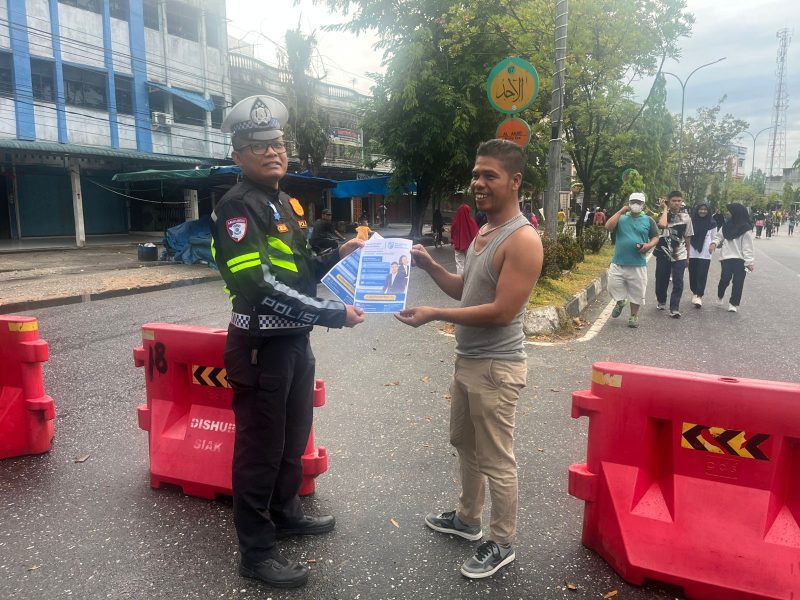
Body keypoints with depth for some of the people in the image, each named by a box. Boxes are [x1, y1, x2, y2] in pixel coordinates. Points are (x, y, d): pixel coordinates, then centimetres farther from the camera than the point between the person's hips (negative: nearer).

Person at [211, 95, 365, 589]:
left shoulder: (290, 205, 11)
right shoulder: (237, 208, -16)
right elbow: (261, 286, -27)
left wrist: (338, 256, 4)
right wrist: (334, 314, -27)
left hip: (296, 342, 9)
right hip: (261, 347, -9)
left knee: (294, 438, 22)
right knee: (260, 449, 5)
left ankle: (286, 513, 43)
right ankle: (256, 551, 22)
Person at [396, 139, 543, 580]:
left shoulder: (522, 239, -19)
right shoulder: (483, 232, 10)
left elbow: (502, 311, -25)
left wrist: (435, 315, -24)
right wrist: (430, 266, 1)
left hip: (496, 366, -10)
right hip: (467, 360, 10)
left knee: (496, 460, 5)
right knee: (464, 443, 23)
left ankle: (502, 544, 25)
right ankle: (467, 518, 43)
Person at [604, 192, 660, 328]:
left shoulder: (648, 220, 7)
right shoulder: (621, 218, 6)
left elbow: (655, 237, 8)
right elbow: (608, 227, -11)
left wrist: (649, 245, -13)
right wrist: (621, 211, -11)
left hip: (638, 264, 0)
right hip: (618, 262, 0)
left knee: (636, 292, 4)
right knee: (613, 286, 1)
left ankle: (634, 316, 20)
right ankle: (620, 302, 32)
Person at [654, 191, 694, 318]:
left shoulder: (686, 217, 6)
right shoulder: (664, 215, -3)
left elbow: (687, 238, 12)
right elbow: (662, 225, -29)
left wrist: (688, 256, 14)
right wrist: (665, 209, -16)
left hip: (679, 255, 1)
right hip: (663, 254, -1)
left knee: (678, 283, -6)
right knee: (661, 280, 9)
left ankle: (674, 308, -3)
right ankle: (661, 302, 32)